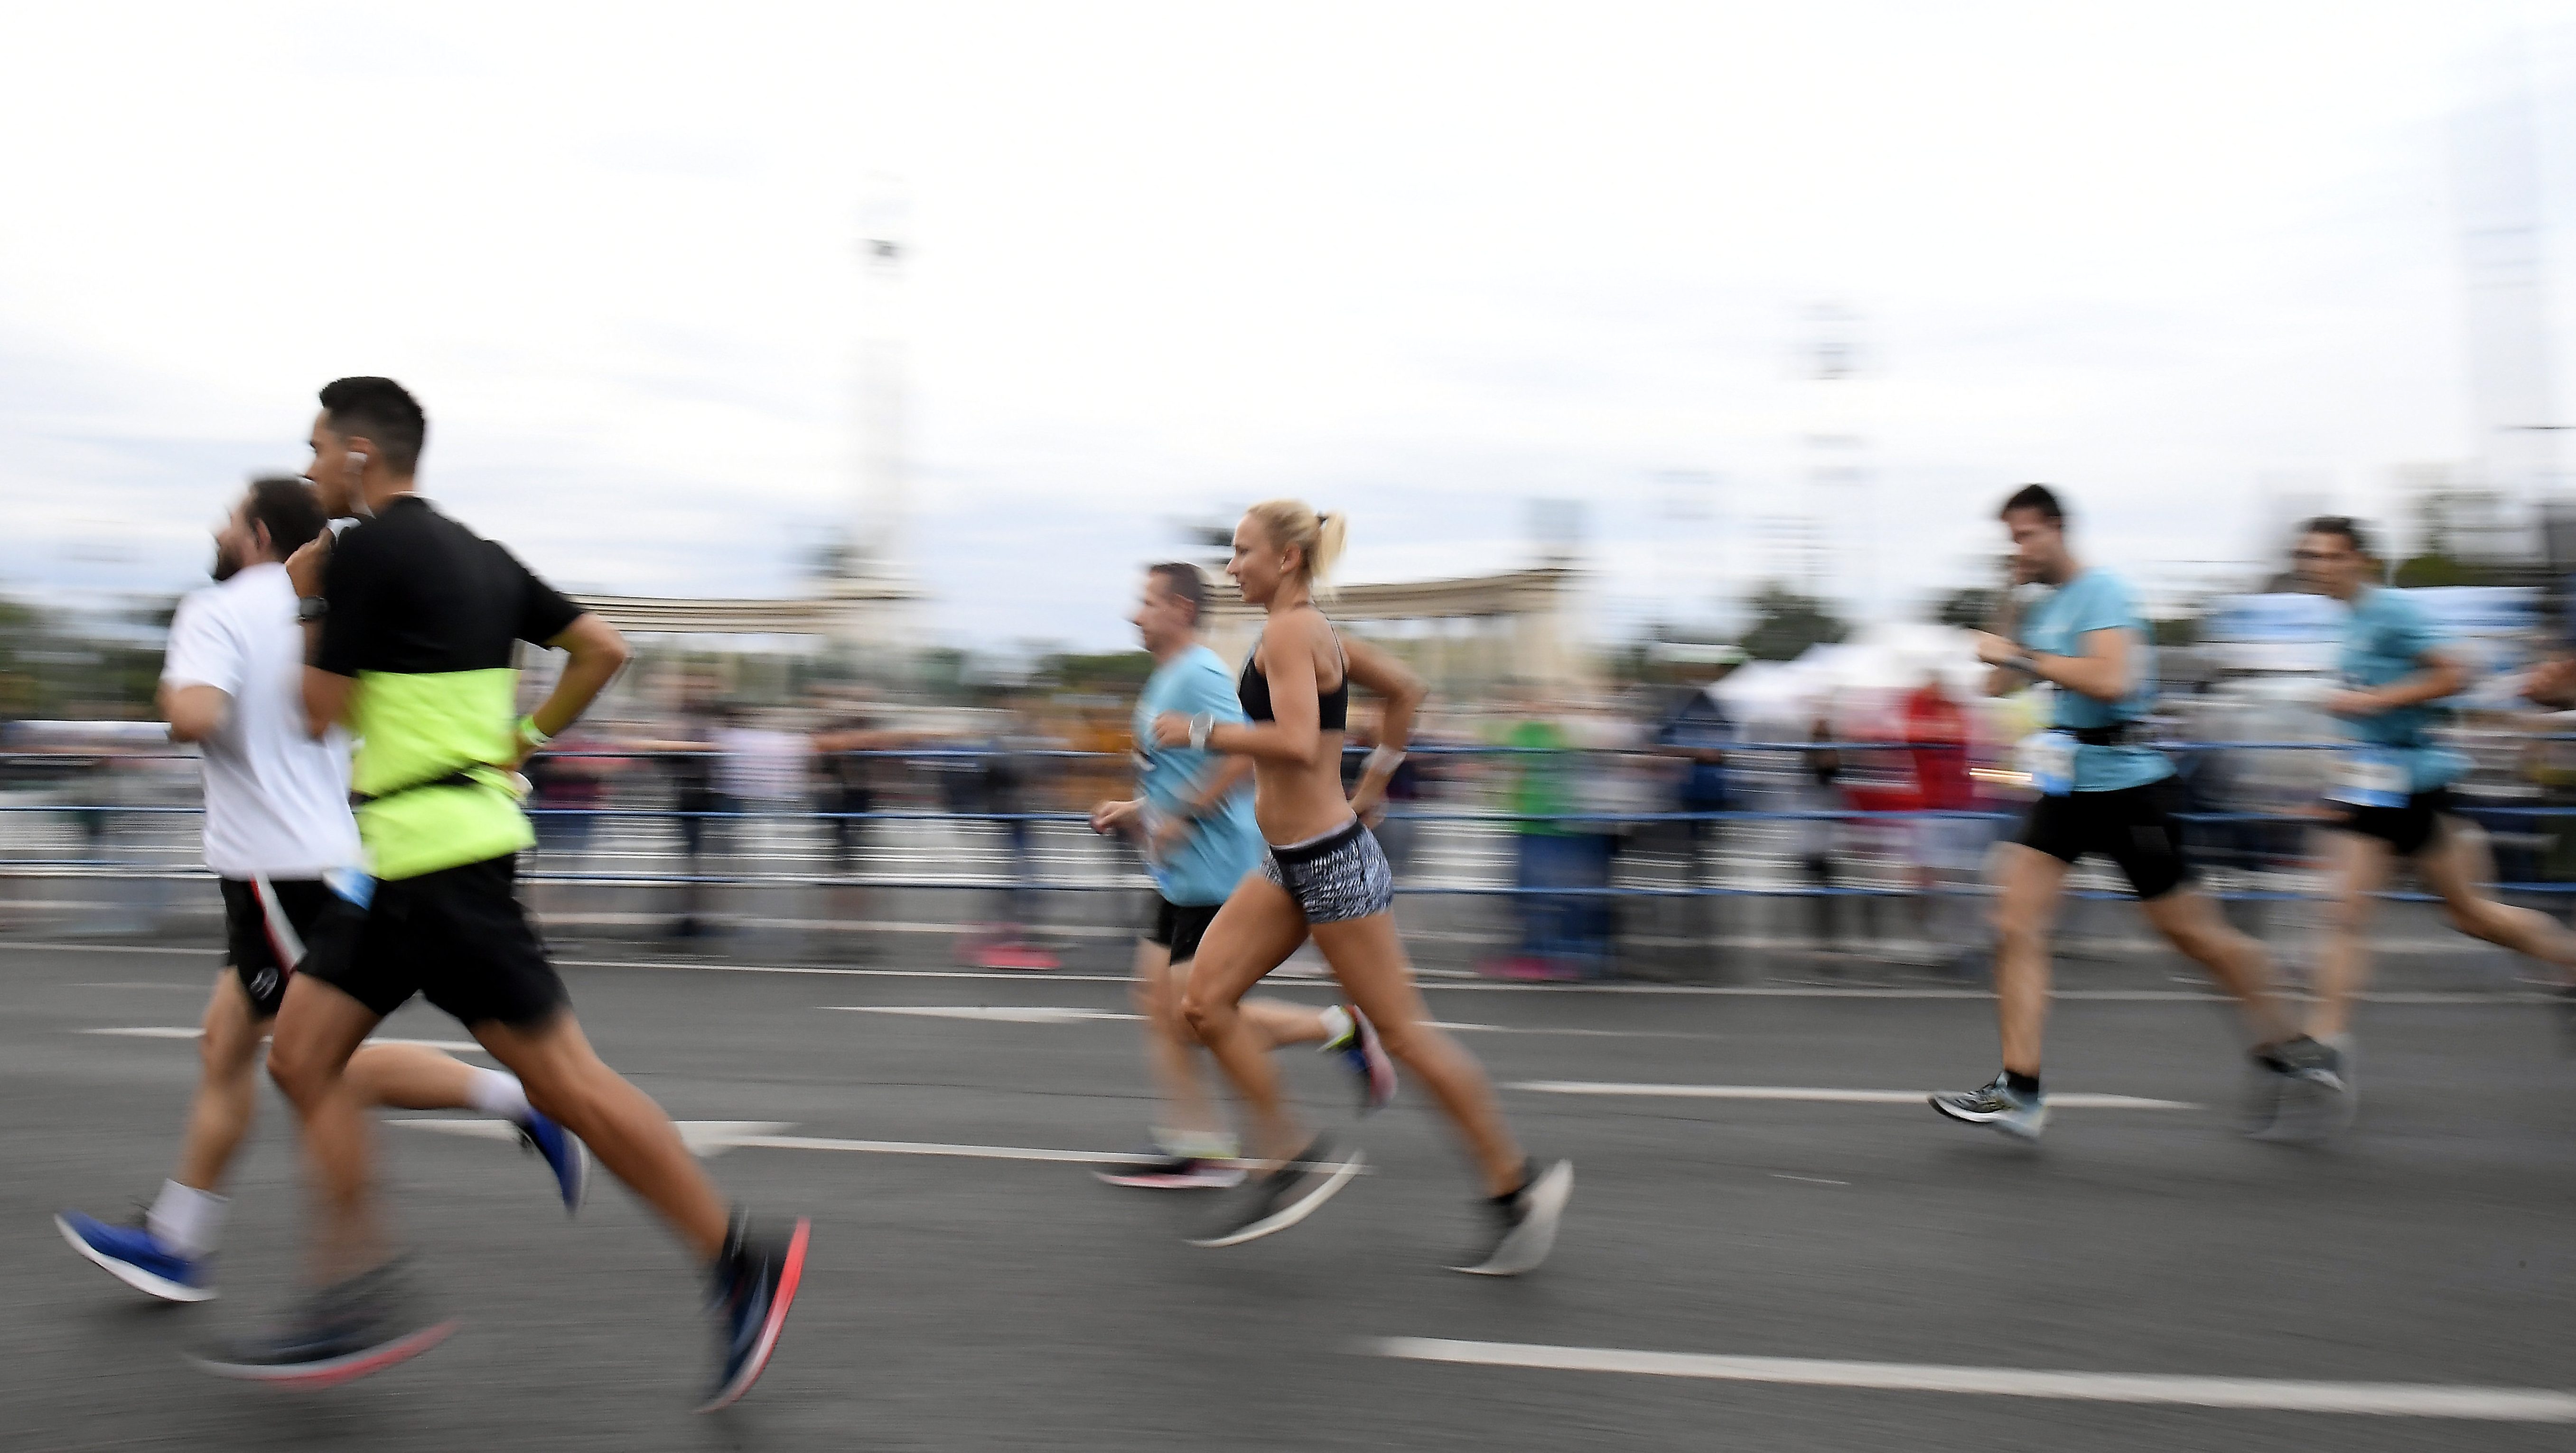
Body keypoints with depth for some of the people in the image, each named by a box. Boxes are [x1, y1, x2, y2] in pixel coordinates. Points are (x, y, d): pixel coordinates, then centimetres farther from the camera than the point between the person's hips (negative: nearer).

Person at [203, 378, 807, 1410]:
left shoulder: (368, 550, -11)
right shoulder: (474, 553, 14)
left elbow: (318, 714, -7)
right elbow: (603, 648, 14)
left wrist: (306, 604, 8)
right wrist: (523, 744, 17)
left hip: (436, 862, -10)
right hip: (422, 861, 10)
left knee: (564, 1081, -6)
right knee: (299, 1057, 12)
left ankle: (742, 1261, 2)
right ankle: (357, 1304, 15)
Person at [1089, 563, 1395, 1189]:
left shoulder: (1200, 675, -15)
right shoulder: (1167, 677, 17)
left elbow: (1242, 755, -28)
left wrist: (1178, 819, -22)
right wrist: (1136, 811, 15)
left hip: (1212, 874, -10)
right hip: (1184, 875, 10)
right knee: (1159, 1002, 9)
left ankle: (1343, 1029, 7)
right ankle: (1195, 1145, 15)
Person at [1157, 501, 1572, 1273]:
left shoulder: (1290, 631, -16)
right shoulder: (1315, 631, 12)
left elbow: (1298, 745, -30)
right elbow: (1405, 688, 23)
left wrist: (1200, 731, -20)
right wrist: (1372, 789, 23)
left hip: (1330, 863, -10)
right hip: (1289, 866, 10)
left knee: (1404, 1033, 1)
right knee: (1204, 1002, 4)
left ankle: (1518, 1187, 15)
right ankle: (1292, 1159, 13)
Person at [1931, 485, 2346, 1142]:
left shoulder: (2101, 591, -12)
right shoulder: (2043, 608, 14)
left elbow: (2111, 681, -25)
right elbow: (2000, 686, 16)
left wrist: (2021, 656, -19)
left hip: (2125, 784, -7)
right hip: (2067, 785, 8)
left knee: (2189, 930, 5)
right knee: (2017, 924, -6)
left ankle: (2287, 1046, 28)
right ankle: (2020, 1090, -6)